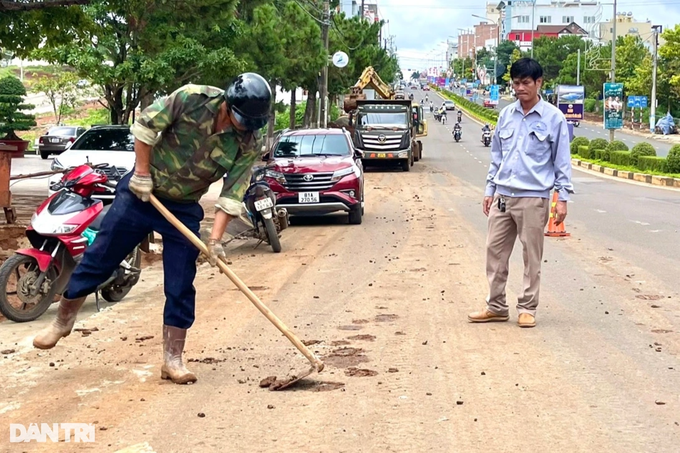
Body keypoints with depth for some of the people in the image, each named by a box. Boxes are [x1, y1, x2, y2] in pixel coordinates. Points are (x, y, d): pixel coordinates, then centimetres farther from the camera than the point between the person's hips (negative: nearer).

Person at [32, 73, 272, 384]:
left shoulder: (248, 145, -14)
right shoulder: (193, 98, -21)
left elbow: (232, 195, -15)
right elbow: (146, 124, -11)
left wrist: (216, 238, -24)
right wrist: (142, 172, -12)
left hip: (184, 209, 2)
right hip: (141, 192, -1)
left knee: (180, 288, 0)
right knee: (98, 260, 6)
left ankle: (173, 361, 11)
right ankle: (62, 322, 27)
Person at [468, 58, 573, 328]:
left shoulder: (553, 117, -3)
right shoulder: (506, 115, 9)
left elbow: (562, 160, -1)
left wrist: (563, 198, -6)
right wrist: (490, 190, 13)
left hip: (533, 198, -4)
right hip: (502, 196, 5)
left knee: (532, 255, 3)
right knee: (495, 251, 6)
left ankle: (527, 308, 14)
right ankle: (496, 306, 17)